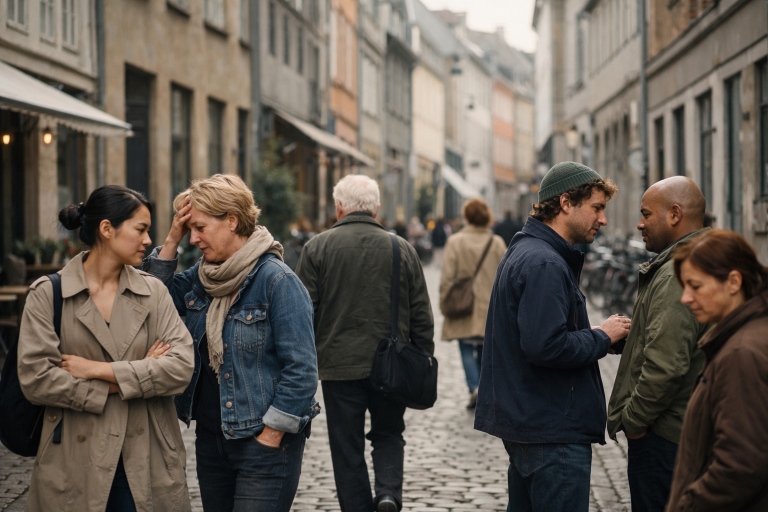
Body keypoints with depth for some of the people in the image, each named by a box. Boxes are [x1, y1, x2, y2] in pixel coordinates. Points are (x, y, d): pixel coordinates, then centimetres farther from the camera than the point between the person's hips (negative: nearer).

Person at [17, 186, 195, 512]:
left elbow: (182, 366, -6)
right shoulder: (47, 294, -1)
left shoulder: (153, 292, 7)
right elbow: (35, 379, -11)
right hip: (76, 466, -2)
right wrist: (129, 379, -10)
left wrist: (98, 369, -12)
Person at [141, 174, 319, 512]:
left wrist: (270, 437, -15)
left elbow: (301, 370, -16)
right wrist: (172, 240, -1)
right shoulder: (201, 277, 9)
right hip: (211, 438, 7)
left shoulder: (278, 281, -14)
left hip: (265, 445, -7)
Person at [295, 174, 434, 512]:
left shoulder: (317, 248, -3)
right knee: (389, 434, 19)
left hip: (340, 367, -2)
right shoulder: (402, 249, 2)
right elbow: (421, 317, 5)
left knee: (347, 449, 8)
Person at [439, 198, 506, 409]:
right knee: (485, 349, 14)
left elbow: (448, 276, -8)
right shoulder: (497, 243, 0)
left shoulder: (455, 242, -7)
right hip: (490, 308, 2)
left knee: (467, 348, 2)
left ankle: (475, 388, -16)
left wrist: (444, 303, 1)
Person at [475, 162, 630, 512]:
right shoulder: (544, 264, -18)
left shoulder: (525, 252, 16)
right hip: (554, 431, -11)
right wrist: (602, 337, -13)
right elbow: (545, 346, -27)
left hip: (525, 424, 11)